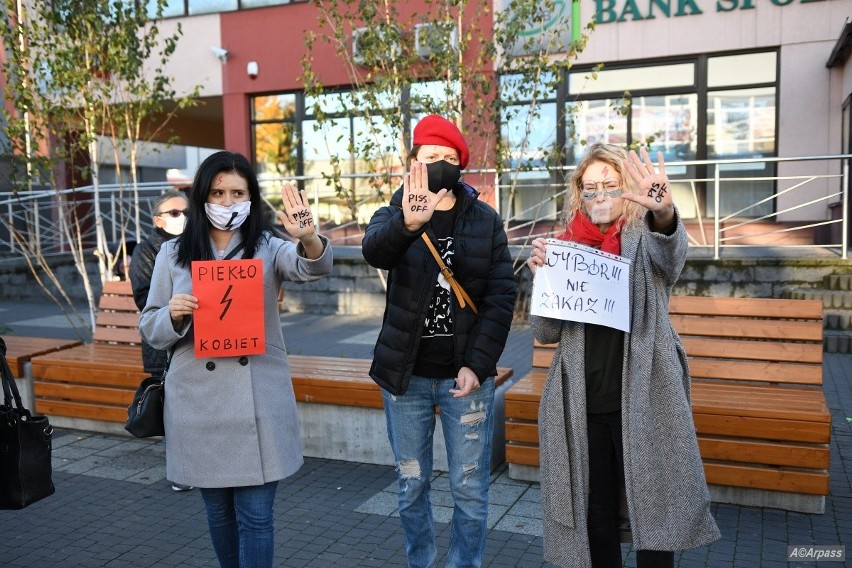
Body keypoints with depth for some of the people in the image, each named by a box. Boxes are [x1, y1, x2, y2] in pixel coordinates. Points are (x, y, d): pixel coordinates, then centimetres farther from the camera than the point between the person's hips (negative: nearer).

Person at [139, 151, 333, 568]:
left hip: (259, 401, -2)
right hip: (199, 403, 2)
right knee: (218, 511, 16)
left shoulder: (268, 248, 0)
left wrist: (308, 238, -45)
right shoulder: (173, 254, 5)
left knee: (255, 515, 2)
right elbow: (150, 329, 8)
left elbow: (312, 266, -22)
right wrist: (173, 314, -15)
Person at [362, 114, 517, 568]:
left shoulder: (485, 221, 0)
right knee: (411, 487, 14)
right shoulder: (395, 214, -1)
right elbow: (374, 249, -25)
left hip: (465, 375, 0)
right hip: (405, 375, 1)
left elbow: (501, 297, -4)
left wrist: (477, 364, -15)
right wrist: (408, 225, -47)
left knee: (469, 490, 7)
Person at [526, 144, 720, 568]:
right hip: (582, 404, 3)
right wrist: (542, 275, -11)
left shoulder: (645, 241, 2)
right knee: (593, 515, 11)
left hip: (643, 401, -2)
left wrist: (663, 211, -47)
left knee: (653, 513, 2)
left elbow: (672, 250, -24)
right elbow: (546, 333, 6)